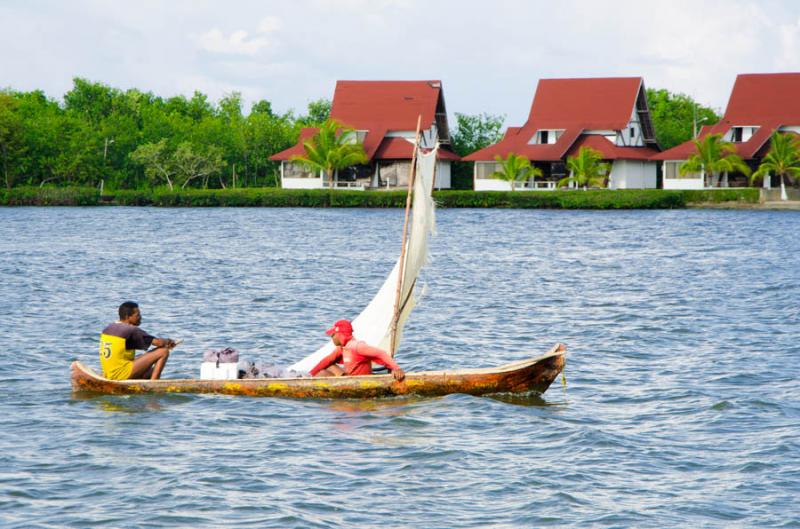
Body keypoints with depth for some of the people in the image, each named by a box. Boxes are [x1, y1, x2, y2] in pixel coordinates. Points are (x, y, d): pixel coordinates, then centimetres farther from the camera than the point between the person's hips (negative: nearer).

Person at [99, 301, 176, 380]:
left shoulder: (107, 329, 10)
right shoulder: (131, 331, -14)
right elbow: (159, 342, -12)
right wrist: (168, 341, 10)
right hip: (122, 374, -10)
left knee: (151, 372, 35)